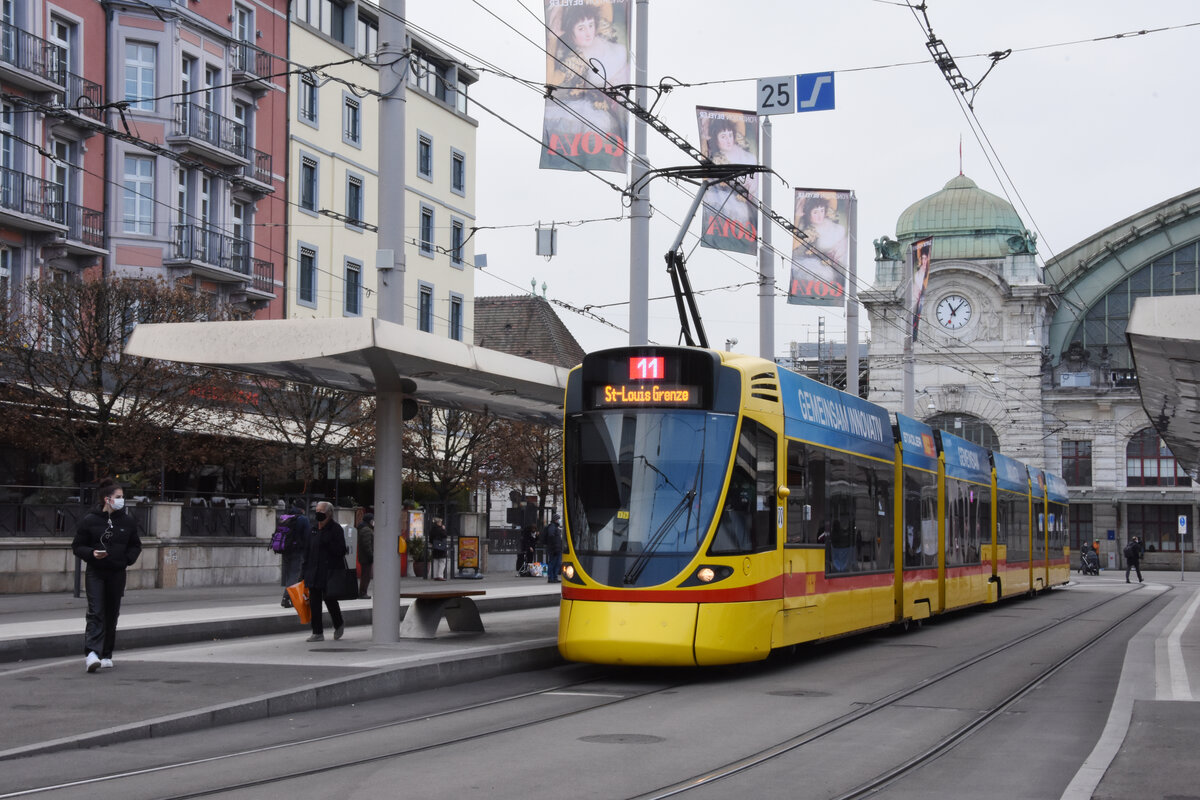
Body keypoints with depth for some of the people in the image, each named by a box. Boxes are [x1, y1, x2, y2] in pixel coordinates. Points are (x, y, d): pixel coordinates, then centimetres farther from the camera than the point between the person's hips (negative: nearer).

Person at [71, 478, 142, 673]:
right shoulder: (89, 520, -3)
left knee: (112, 615, 9)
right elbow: (77, 546, 1)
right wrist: (91, 554, -17)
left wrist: (128, 559, -1)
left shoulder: (128, 522, 7)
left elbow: (136, 545, 17)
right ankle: (91, 653, -24)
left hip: (117, 574, 4)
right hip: (95, 573, -4)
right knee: (96, 613, -15)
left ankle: (106, 655, 19)